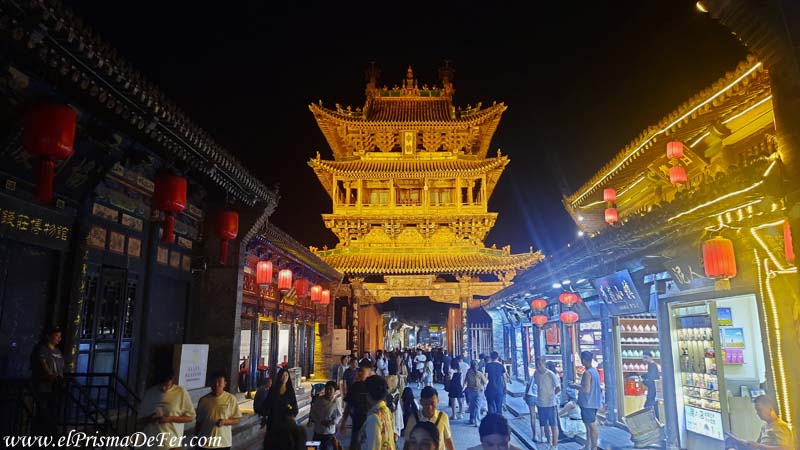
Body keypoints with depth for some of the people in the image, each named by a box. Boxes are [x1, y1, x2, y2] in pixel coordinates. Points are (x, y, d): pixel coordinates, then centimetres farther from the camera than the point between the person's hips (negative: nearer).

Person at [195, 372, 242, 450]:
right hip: (205, 443, 2)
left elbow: (237, 420, -1)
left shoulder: (231, 399, -5)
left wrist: (224, 421, -19)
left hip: (223, 443, -1)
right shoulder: (203, 400, 1)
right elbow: (198, 421, 10)